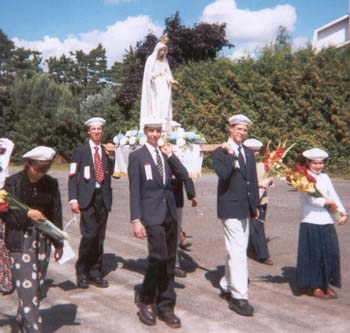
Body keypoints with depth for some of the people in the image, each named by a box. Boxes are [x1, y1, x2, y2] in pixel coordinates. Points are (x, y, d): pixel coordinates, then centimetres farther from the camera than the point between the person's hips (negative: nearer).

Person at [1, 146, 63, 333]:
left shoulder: (51, 184, 3)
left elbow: (56, 213, 8)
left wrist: (58, 242, 9)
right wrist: (27, 214, -20)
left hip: (43, 240, 4)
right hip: (20, 242, -3)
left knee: (37, 287, 9)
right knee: (27, 288, -8)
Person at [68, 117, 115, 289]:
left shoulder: (107, 151, 14)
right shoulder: (80, 150, 4)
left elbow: (110, 173, 5)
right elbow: (73, 177, -2)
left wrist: (111, 156, -6)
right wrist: (73, 199, -11)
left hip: (103, 197, 4)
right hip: (87, 197, -4)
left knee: (99, 237, 8)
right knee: (89, 235, -13)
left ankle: (95, 273, 19)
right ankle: (81, 271, 5)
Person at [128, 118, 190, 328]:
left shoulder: (166, 154, 14)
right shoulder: (137, 156, -1)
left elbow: (184, 176, 5)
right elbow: (134, 190, -6)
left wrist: (171, 156, -2)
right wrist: (136, 220, -13)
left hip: (170, 213, 5)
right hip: (152, 214, -5)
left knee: (169, 261, 8)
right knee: (159, 256, -16)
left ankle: (165, 306, 19)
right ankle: (146, 298, 7)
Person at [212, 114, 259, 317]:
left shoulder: (249, 153, 14)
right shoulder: (220, 152, -6)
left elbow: (253, 180, 16)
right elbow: (223, 174, -22)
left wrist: (256, 205, 15)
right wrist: (230, 154, -22)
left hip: (246, 208, 7)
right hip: (230, 208, -7)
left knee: (237, 251, 15)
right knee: (238, 252, -10)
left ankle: (227, 285, 29)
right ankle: (239, 297, -6)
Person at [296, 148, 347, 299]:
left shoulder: (325, 177, 13)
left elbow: (334, 196, 5)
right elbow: (311, 200, -15)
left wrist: (342, 212, -9)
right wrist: (329, 202, -6)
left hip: (326, 221, 6)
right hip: (311, 222, -6)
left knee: (330, 252, 7)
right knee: (314, 254, 0)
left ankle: (326, 283, 22)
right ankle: (314, 286, 13)